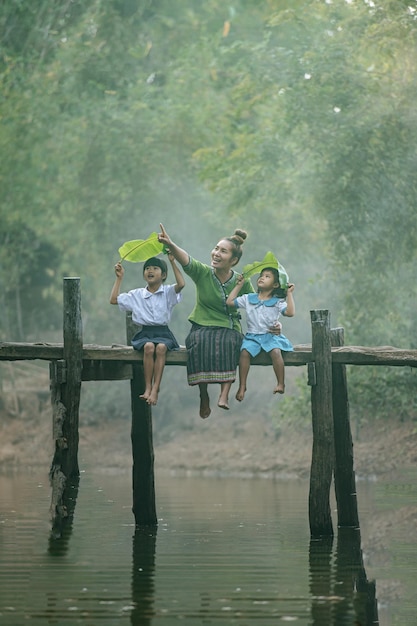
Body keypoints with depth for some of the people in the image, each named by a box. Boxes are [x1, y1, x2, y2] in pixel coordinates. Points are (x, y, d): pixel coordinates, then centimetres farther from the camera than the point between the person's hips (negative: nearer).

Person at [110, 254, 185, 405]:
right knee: (149, 346, -34)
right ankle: (148, 388, -33)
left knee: (161, 347, -35)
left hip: (163, 333, -1)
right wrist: (119, 278, 12)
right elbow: (114, 300, 13)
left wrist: (173, 262, -16)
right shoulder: (137, 295, 14)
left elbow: (181, 284, -14)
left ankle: (155, 389, -36)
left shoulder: (168, 292, 7)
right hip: (145, 333, 1)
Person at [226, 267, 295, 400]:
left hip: (271, 335, -2)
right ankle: (242, 386, -21)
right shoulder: (248, 299, 13)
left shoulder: (277, 302, 5)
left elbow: (290, 312, -9)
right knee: (245, 352, -27)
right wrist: (238, 286, 17)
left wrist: (289, 294, -8)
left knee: (275, 351, -33)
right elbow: (229, 302, 15)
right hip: (252, 336, 2)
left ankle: (281, 383, -23)